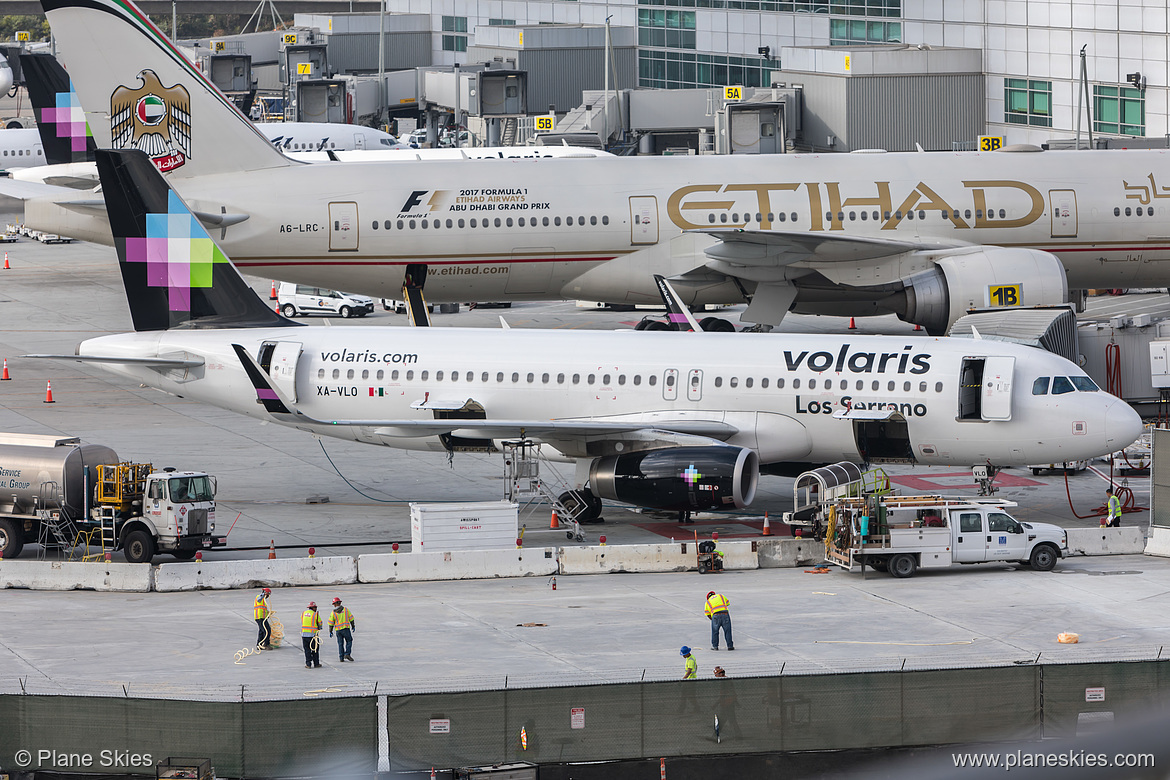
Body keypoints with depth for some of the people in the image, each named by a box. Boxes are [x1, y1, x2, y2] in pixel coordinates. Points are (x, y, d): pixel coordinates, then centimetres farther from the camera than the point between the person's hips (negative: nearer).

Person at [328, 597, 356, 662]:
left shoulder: (333, 613, -1)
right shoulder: (346, 609, -1)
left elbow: (331, 623, 1)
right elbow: (351, 618, 2)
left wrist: (330, 632, 9)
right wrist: (353, 626, 13)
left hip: (338, 630, 1)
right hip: (346, 628, -1)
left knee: (340, 644, 8)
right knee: (349, 641, 9)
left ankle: (341, 657, 5)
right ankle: (347, 654, -7)